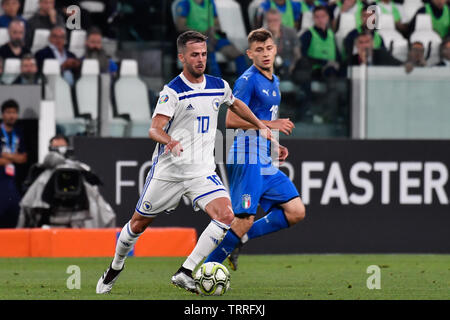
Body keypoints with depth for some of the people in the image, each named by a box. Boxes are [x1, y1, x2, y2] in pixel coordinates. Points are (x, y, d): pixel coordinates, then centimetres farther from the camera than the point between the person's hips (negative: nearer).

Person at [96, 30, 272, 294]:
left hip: (202, 171, 3)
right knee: (139, 223, 9)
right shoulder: (172, 91, -11)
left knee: (226, 215, -21)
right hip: (168, 170, -3)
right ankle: (116, 267, 37)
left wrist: (261, 126, 28)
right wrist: (170, 141, -41)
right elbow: (154, 129, -21)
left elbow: (236, 104, 29)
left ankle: (185, 273, -18)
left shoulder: (219, 86, 5)